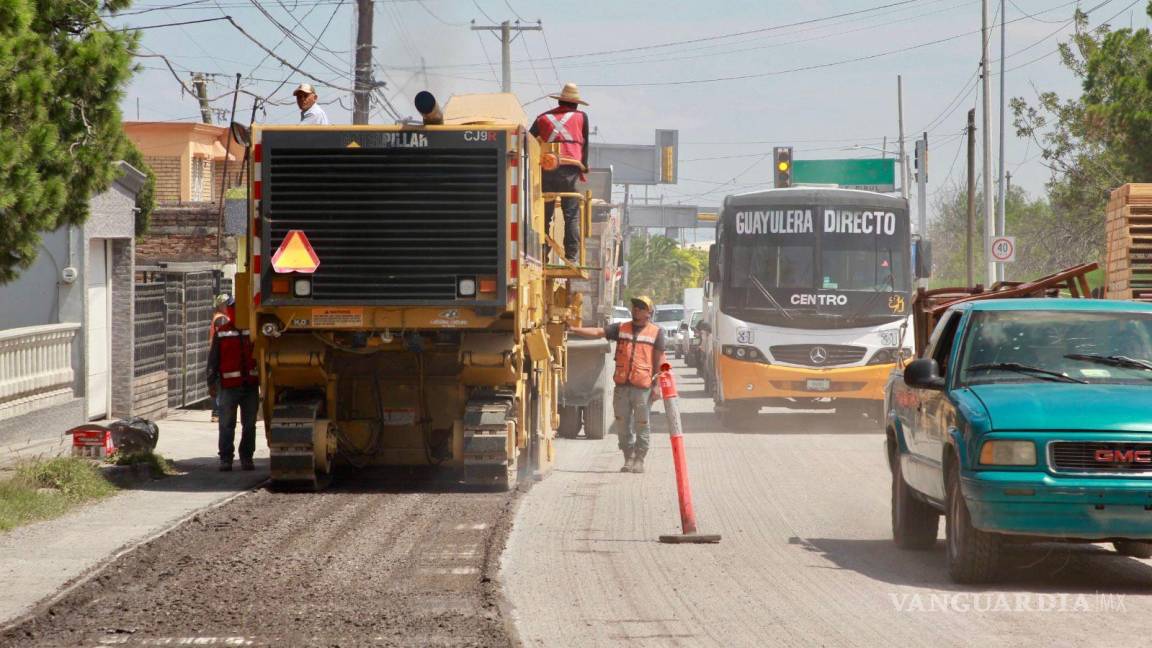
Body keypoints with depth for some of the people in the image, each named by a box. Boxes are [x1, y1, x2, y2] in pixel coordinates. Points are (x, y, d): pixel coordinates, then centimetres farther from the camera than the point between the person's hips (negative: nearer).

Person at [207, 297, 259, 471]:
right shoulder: (221, 332, 4)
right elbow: (213, 358, 5)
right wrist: (211, 383, 1)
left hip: (251, 385, 2)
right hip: (229, 385, -2)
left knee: (249, 425, 6)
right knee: (227, 425, -2)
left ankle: (247, 457, 15)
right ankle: (225, 459, 3)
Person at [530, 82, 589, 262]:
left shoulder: (543, 118, 17)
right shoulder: (581, 117, 13)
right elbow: (584, 144, 15)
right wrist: (584, 168, 24)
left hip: (546, 169, 2)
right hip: (570, 168, -2)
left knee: (544, 214, 6)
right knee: (572, 215, -1)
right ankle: (572, 256, -8)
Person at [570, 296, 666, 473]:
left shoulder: (656, 332, 5)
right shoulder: (621, 329, 12)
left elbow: (659, 360, 3)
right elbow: (597, 332, 4)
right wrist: (575, 330, -9)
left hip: (643, 387, -3)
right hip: (622, 385, 3)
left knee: (642, 425, 1)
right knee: (622, 425, 6)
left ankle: (639, 460, 10)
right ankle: (628, 459, 16)